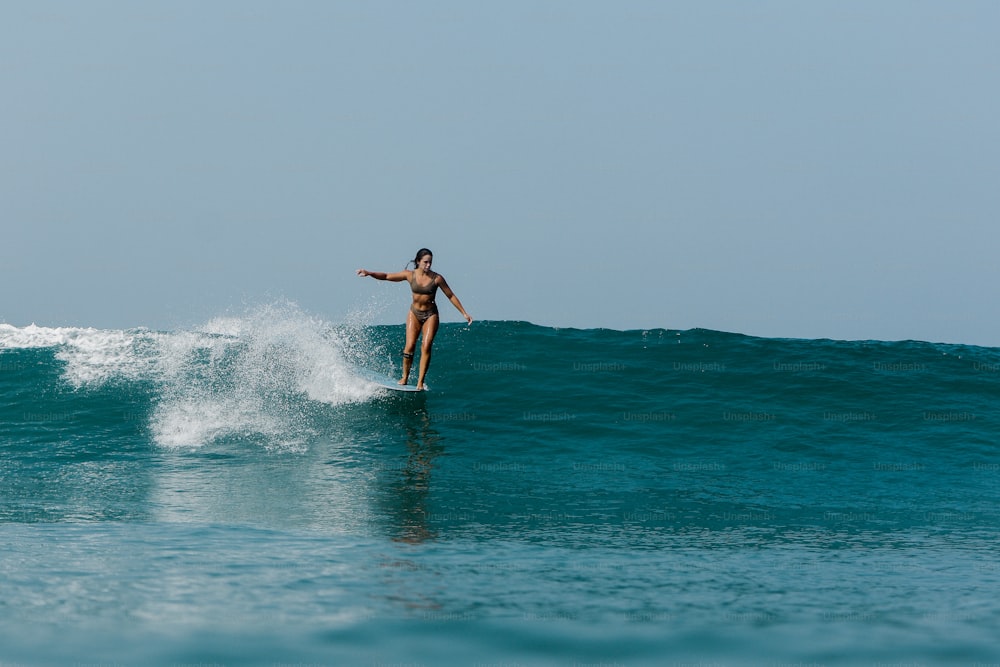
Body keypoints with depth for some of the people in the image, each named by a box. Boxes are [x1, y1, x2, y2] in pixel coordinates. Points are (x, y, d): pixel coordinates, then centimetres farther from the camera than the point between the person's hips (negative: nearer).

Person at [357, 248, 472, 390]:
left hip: (430, 315, -1)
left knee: (426, 346, -13)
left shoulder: (437, 278, -11)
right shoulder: (410, 275, -7)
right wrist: (369, 273, -14)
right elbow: (386, 276, -2)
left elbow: (451, 296, -2)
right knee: (410, 346, -10)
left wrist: (464, 313, -1)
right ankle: (405, 377, 4)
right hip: (414, 313, 1)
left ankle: (420, 382, -10)